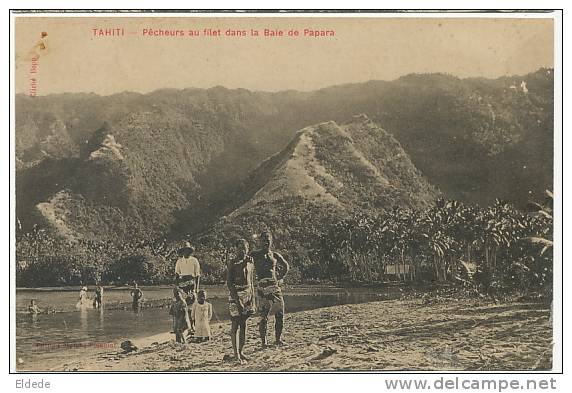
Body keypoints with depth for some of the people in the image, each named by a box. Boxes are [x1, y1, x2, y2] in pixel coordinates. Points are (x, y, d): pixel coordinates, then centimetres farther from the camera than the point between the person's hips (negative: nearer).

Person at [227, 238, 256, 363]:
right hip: (236, 294, -5)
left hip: (248, 294, 5)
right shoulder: (232, 264, -4)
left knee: (244, 325, 8)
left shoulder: (250, 263, 12)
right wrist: (237, 298, -18)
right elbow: (229, 283, -10)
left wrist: (253, 300, 13)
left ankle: (241, 351, 15)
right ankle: (236, 353, -1)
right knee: (235, 324, -4)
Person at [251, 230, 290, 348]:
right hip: (262, 288, -4)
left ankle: (278, 339, 16)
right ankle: (263, 341, 0)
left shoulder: (275, 255, 13)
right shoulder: (255, 255, 2)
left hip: (275, 287, 4)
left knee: (280, 315, 5)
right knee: (263, 316, -5)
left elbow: (286, 266, 27)